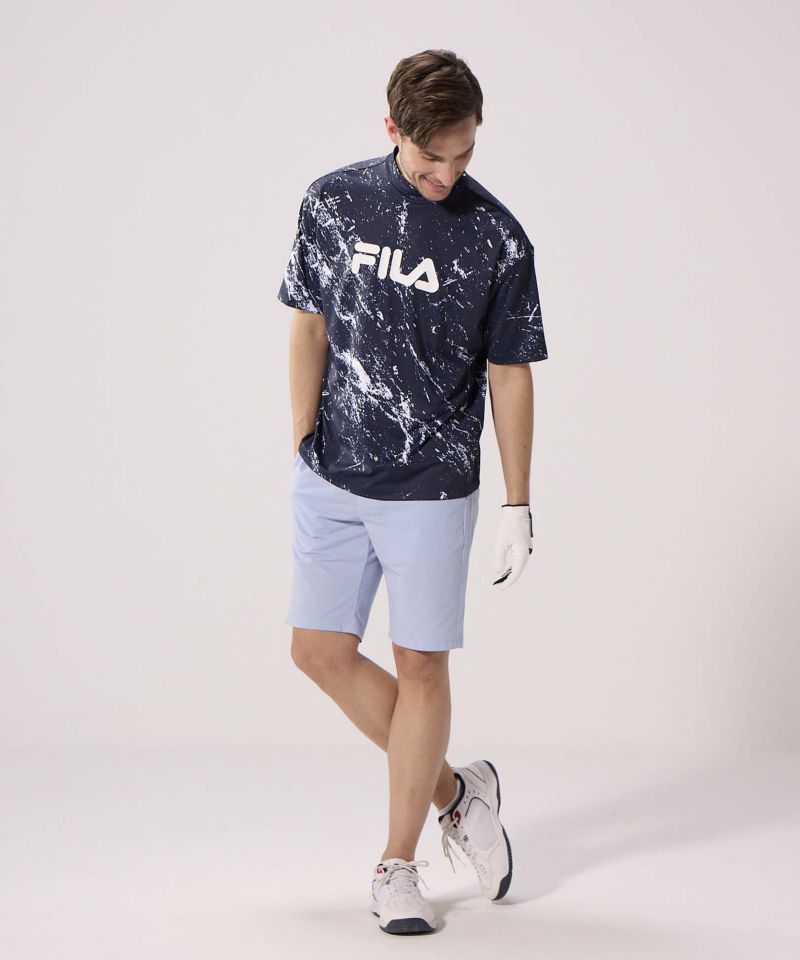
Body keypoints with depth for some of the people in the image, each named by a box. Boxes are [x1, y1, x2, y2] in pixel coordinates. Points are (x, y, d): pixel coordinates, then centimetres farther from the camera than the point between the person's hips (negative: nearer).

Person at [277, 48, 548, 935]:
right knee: (321, 651, 5)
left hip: (431, 487, -3)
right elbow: (309, 326, 7)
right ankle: (455, 792, 24)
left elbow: (509, 377, -2)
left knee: (421, 665, 1)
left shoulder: (496, 239, -7)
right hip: (332, 479, 3)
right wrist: (303, 448, 4)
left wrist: (517, 505, -2)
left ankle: (398, 866, 15)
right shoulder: (333, 203, -1)